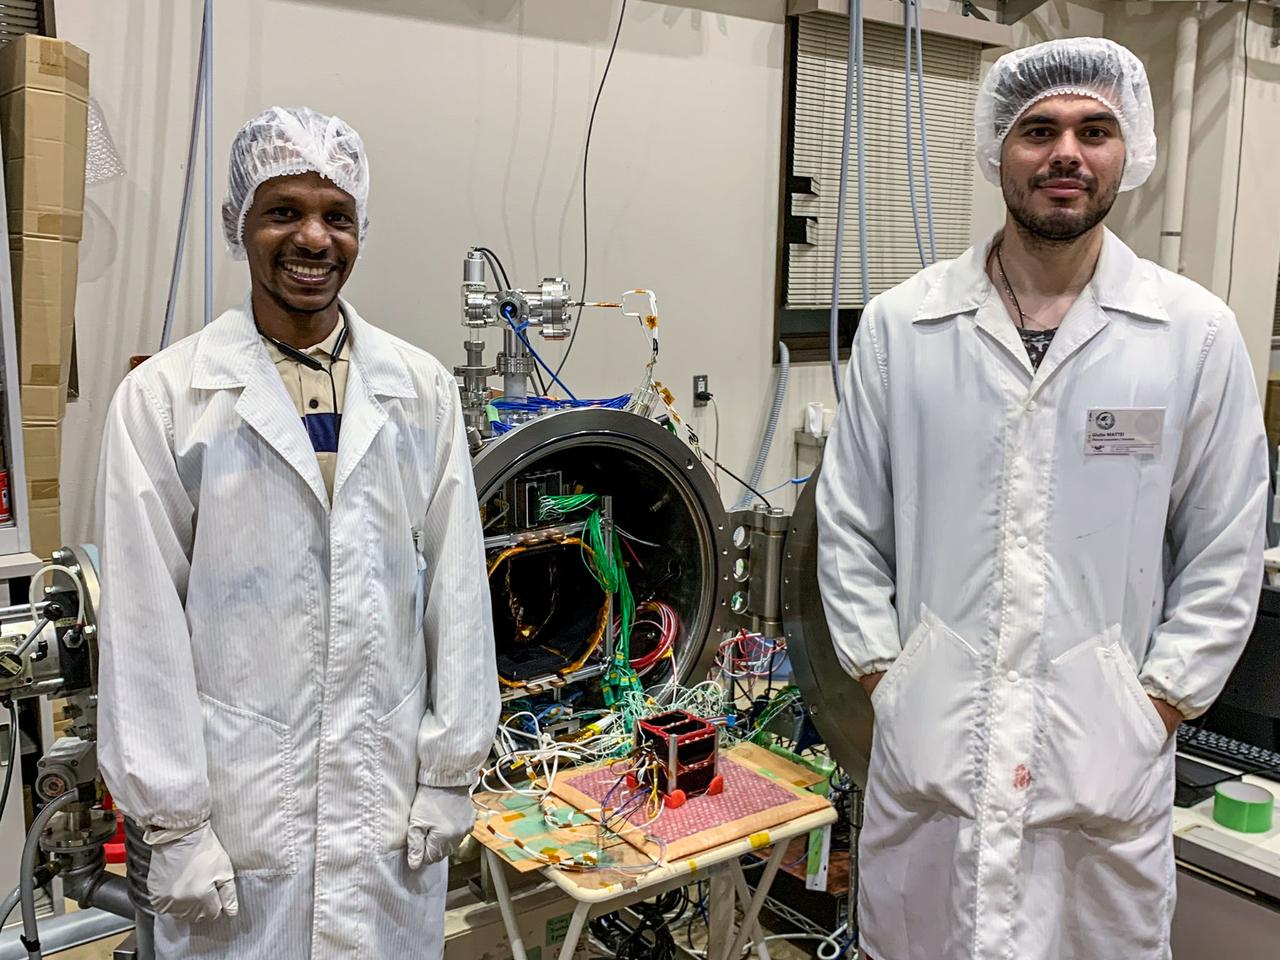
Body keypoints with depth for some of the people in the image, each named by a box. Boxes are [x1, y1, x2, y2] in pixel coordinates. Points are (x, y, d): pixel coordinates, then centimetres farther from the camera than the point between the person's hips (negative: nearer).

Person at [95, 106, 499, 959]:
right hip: (239, 798, -2)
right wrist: (174, 821, -6)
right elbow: (144, 624, -6)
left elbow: (458, 585, 1)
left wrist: (452, 770, 2)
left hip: (392, 788, 2)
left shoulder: (422, 389, 0)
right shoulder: (164, 397, -7)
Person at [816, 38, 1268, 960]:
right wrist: (884, 677, 0)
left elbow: (1225, 555, 2)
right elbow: (849, 526, 4)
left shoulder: (1197, 332, -2)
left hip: (1107, 751, 0)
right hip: (929, 740, 1)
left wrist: (1156, 706, -3)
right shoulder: (902, 323, -1)